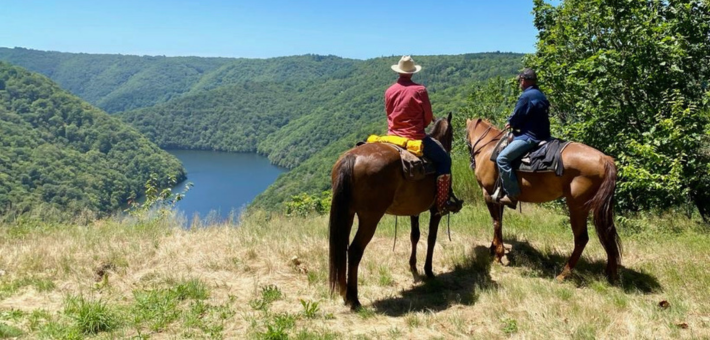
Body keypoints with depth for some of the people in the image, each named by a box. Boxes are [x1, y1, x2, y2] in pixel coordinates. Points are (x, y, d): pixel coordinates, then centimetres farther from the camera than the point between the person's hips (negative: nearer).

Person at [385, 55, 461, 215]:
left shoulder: (389, 91, 4)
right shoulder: (419, 90, -9)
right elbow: (428, 117, -2)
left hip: (393, 136, 5)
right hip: (415, 138, -5)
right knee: (444, 159, 7)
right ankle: (443, 201, 2)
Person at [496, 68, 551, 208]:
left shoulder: (527, 96, -14)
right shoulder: (541, 95, 17)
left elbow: (516, 117, -11)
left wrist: (510, 123, 10)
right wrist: (514, 124, 15)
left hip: (529, 137, -11)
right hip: (542, 135, 11)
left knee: (502, 158, -17)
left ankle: (513, 195, -21)